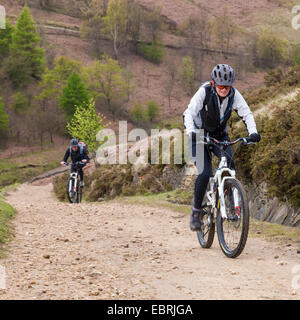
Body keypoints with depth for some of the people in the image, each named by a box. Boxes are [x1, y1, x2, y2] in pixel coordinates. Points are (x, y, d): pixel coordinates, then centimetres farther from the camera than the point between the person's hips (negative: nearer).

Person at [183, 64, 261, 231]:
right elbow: (189, 113, -31)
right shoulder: (204, 92, -23)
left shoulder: (234, 94, -14)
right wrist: (191, 132, -50)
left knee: (230, 164, -23)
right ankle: (197, 211, -1)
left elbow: (247, 113, -15)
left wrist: (253, 132, -34)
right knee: (205, 173, -19)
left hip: (220, 136, 3)